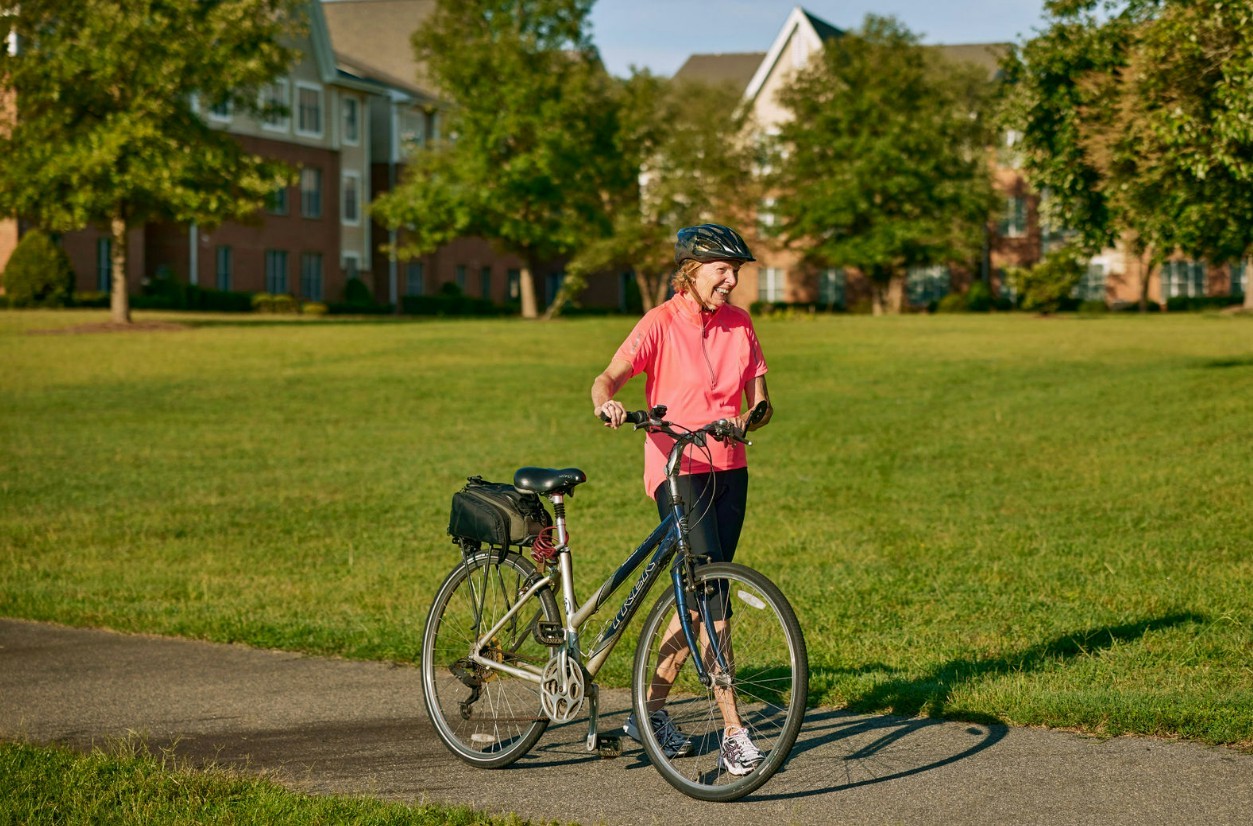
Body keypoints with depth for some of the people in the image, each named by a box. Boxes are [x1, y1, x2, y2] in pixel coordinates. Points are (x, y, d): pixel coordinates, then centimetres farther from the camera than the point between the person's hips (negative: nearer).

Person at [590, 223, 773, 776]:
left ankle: (652, 711, 25)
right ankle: (733, 732, -13)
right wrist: (606, 403, -42)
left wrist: (750, 417, -17)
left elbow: (760, 401, 6)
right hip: (678, 469, -6)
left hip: (729, 468, 6)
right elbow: (608, 377, -19)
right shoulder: (661, 324, -9)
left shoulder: (740, 324, 8)